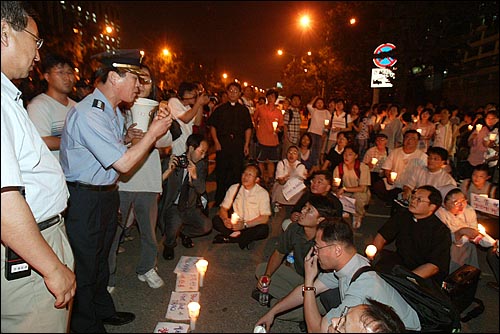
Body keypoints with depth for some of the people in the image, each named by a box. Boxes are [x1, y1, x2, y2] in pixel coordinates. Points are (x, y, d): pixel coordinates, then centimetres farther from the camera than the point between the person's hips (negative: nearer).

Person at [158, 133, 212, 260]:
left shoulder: (202, 165, 0)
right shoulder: (171, 161, -10)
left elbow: (201, 190, -6)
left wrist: (194, 176, -25)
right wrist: (169, 170, -31)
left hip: (190, 208, 4)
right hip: (172, 206, -3)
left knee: (206, 226, -20)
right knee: (174, 222, -34)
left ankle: (184, 232, 16)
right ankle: (169, 245, 3)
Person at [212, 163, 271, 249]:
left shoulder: (263, 193, -7)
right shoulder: (233, 188, 2)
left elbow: (264, 218, -12)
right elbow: (223, 208, 3)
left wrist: (244, 225, -23)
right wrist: (225, 219, -19)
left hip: (252, 226, -2)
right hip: (235, 225, 3)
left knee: (264, 229, -33)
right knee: (216, 220, -20)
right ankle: (245, 239, -21)